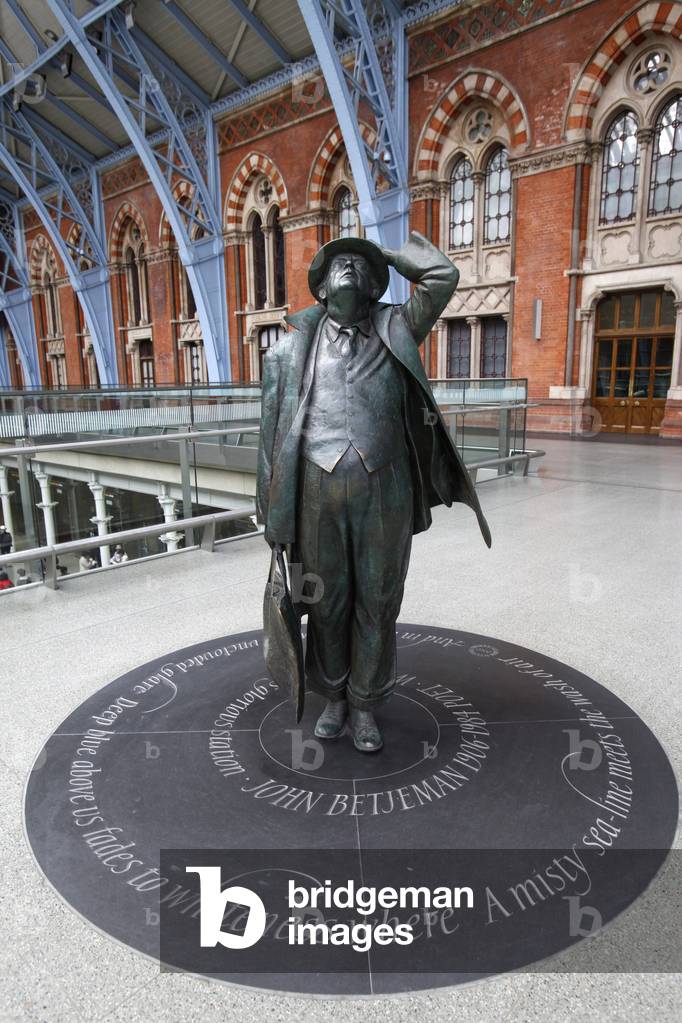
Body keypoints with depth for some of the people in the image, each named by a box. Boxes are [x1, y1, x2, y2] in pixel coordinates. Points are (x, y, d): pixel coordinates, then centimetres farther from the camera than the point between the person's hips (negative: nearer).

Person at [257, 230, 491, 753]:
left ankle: (365, 704, 29)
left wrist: (386, 253, 13)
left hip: (384, 493, 0)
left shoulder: (394, 331, 9)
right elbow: (274, 432, 6)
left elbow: (444, 276, -4)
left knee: (377, 602, 9)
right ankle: (334, 697, 34)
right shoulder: (294, 346, 8)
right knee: (327, 602, 12)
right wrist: (273, 508, 3)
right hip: (318, 492, 0)